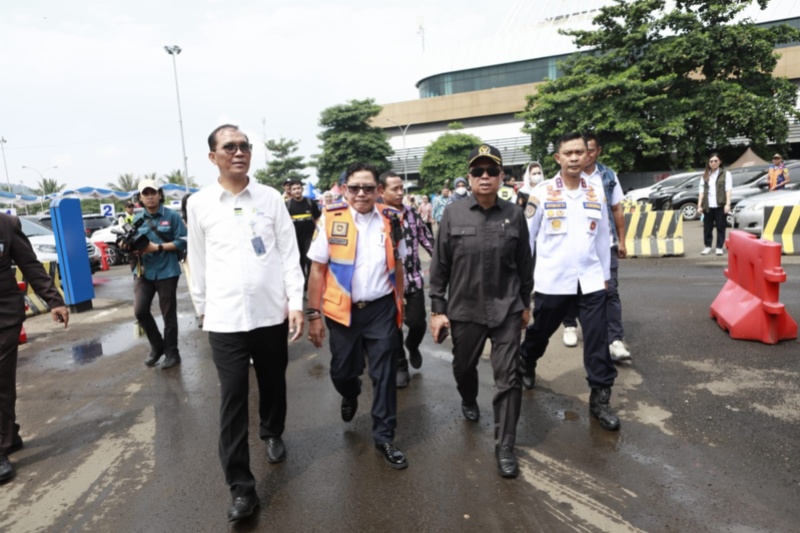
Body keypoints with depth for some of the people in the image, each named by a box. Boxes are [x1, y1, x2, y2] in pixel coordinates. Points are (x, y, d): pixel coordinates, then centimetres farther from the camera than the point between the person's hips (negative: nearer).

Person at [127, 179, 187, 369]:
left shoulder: (172, 216, -2)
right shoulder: (137, 219, 10)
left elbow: (182, 242, -8)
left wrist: (157, 247, -17)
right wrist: (128, 245, -10)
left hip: (166, 271, -4)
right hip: (142, 271, 4)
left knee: (168, 314, 5)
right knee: (140, 310, -5)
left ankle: (172, 352, 20)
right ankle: (157, 345, 19)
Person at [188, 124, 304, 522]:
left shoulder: (271, 198, 1)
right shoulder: (199, 203, 1)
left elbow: (289, 254, 1)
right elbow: (198, 262, 8)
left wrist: (296, 302, -4)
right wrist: (203, 308, 13)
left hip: (272, 313, 1)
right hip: (225, 319, -1)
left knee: (273, 383, 18)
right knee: (232, 400, 1)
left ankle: (273, 434, 47)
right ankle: (240, 487, 13)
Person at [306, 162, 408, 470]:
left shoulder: (390, 220, 0)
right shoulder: (331, 219, -7)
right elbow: (318, 269, -5)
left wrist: (400, 302, 13)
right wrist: (314, 314, -7)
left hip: (382, 309, 1)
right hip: (342, 310, -1)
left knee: (384, 374, 6)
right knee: (341, 372, 14)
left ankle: (384, 436, 23)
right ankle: (350, 395, 50)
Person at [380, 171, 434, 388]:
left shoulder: (411, 213, 3)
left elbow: (428, 240, 8)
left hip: (414, 279, 2)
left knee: (417, 323, 3)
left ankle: (412, 345, 38)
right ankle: (400, 366, 28)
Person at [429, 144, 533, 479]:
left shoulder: (514, 215, -1)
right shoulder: (453, 214, -4)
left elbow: (524, 264, 7)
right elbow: (439, 265, -2)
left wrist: (525, 303, 12)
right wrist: (437, 309, -3)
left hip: (506, 310, 0)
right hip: (464, 310, 1)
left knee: (508, 378, 1)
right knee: (464, 367, 20)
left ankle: (504, 446, 15)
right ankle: (469, 400, 53)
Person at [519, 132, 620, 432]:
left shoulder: (597, 193, 6)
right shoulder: (542, 192, -4)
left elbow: (603, 237, 13)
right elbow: (527, 235, 0)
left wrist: (605, 274, 15)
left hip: (590, 280, 3)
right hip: (552, 280, -2)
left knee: (598, 340, 0)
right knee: (541, 331, 14)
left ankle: (599, 399, 12)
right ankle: (526, 363, 44)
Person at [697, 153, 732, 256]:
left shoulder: (725, 174, 7)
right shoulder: (705, 175, 16)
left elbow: (728, 190, 0)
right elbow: (702, 191, 13)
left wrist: (728, 204, -10)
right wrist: (699, 206, 5)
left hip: (720, 205, -3)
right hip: (707, 206, 3)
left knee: (720, 227, 1)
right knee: (707, 227, 6)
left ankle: (720, 247, 8)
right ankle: (708, 246, 15)